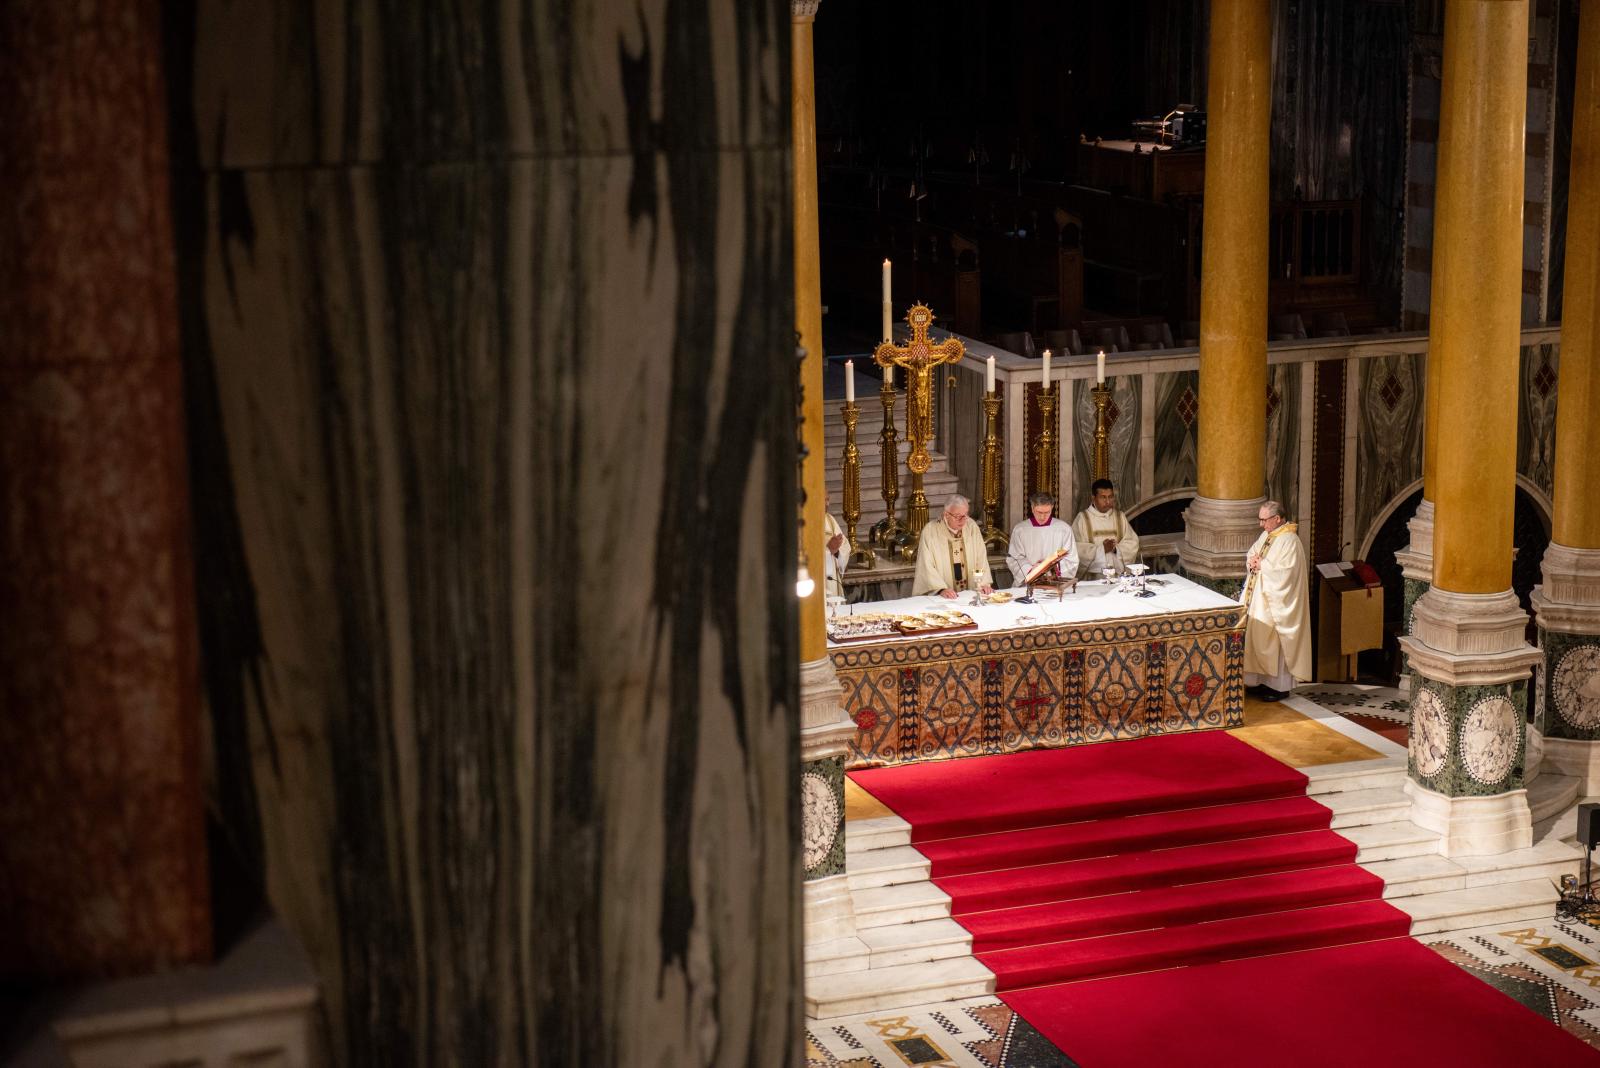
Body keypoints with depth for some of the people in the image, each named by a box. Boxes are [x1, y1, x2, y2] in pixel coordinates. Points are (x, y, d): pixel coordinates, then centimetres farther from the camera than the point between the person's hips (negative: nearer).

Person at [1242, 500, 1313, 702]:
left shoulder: (1289, 541, -18)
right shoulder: (1267, 535, 10)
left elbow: (1285, 572, -26)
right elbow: (1251, 554, 18)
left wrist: (1262, 566, -16)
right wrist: (1252, 561, -4)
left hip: (1275, 603, -9)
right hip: (1260, 600, 9)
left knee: (1274, 643, -3)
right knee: (1258, 639, 12)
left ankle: (1280, 687, 5)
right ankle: (1264, 681, 22)